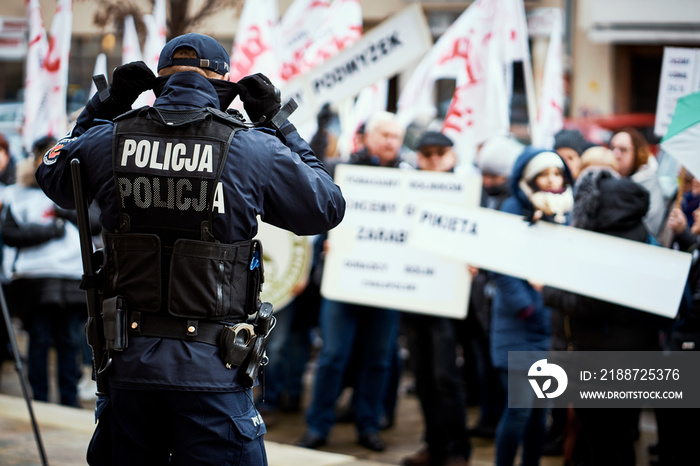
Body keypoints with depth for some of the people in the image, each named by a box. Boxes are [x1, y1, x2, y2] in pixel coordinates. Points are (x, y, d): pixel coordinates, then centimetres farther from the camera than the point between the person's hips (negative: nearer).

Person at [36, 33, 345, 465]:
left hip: (131, 362, 3)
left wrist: (105, 107, 21)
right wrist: (279, 126, 12)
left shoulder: (111, 140, 0)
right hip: (211, 368, -3)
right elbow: (327, 208, 8)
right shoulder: (253, 148, -7)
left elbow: (54, 177, 23)